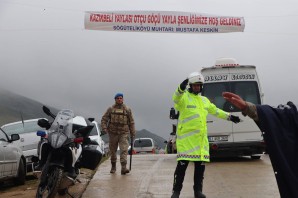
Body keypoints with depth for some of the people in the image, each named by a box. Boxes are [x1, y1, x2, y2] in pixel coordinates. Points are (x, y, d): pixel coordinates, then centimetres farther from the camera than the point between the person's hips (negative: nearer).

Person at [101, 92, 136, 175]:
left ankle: (123, 167, -20)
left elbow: (131, 122, 11)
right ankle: (113, 167, 25)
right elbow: (104, 119, 5)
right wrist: (104, 128, -12)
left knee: (124, 150, -14)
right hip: (113, 133, 1)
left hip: (123, 133, -1)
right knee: (113, 150, 10)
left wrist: (133, 133, 8)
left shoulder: (127, 109, 7)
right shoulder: (110, 109, 6)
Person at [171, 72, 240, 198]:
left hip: (201, 138, 6)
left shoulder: (204, 100, 21)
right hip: (186, 137, -6)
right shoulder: (184, 97, -2)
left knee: (200, 165, 7)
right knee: (182, 165, -7)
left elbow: (215, 111, 32)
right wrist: (181, 88, -46)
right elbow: (176, 98, -25)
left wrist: (229, 117, 32)